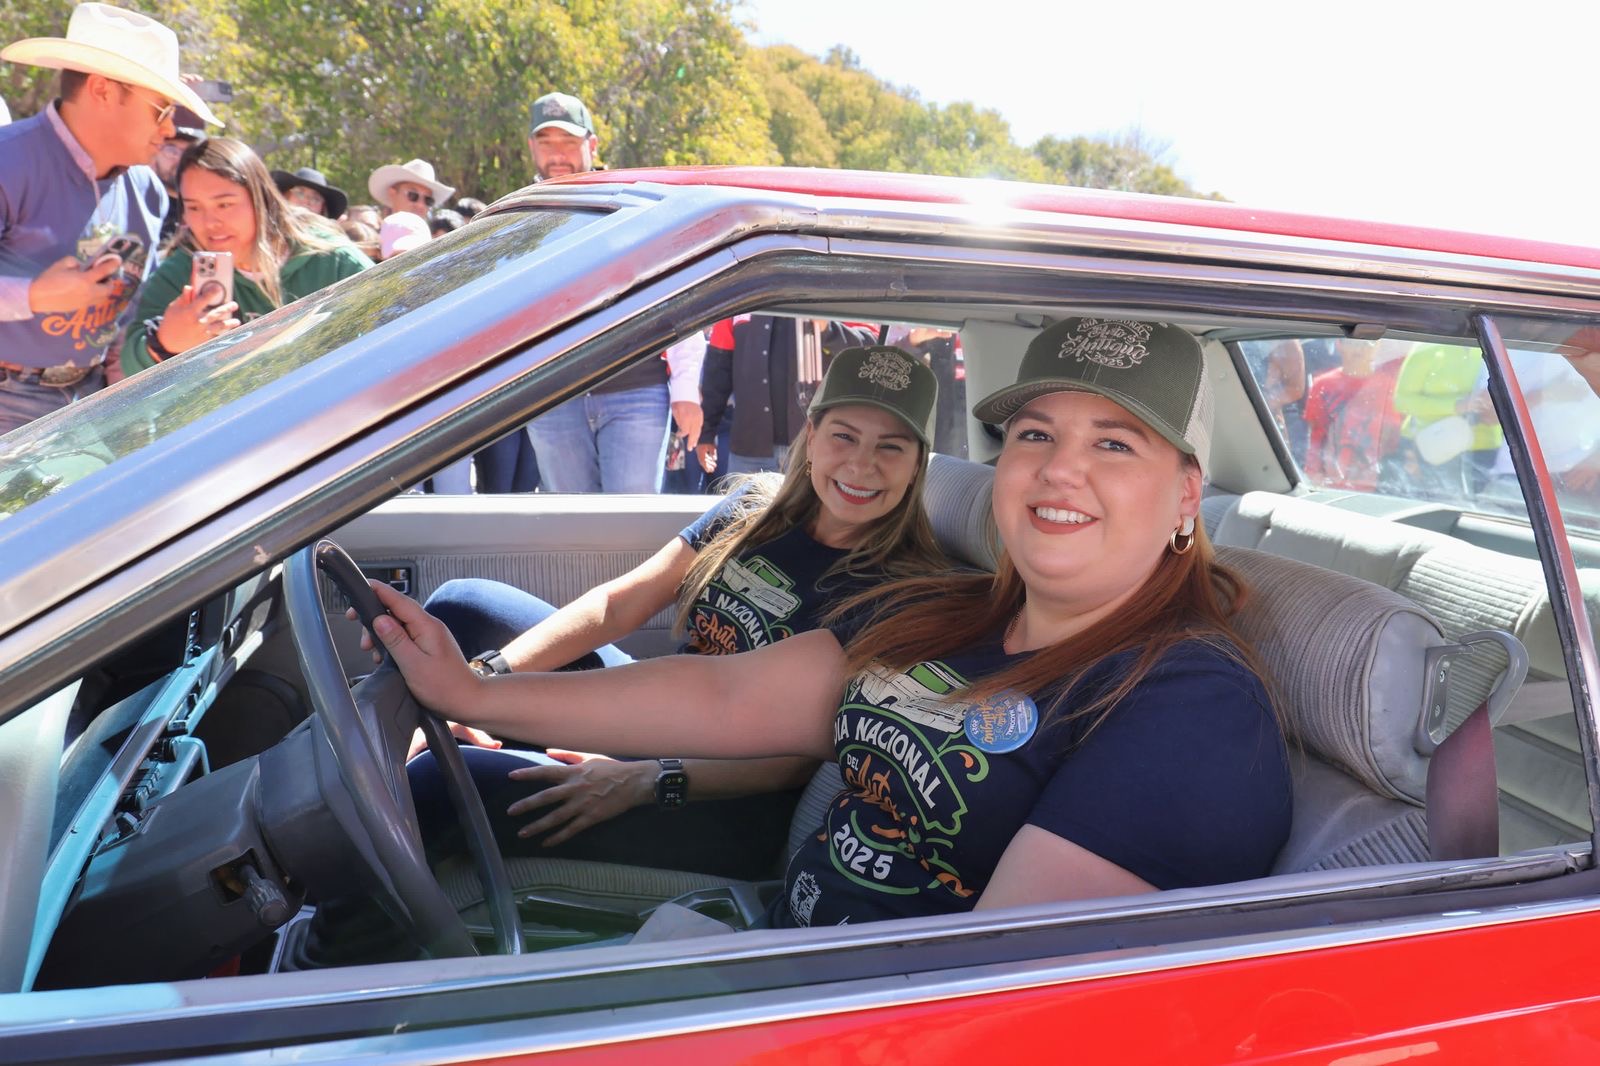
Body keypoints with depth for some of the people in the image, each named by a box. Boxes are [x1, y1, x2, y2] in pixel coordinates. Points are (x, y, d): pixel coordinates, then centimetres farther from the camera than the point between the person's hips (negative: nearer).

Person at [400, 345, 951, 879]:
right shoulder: (757, 510, 2)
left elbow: (807, 753, -20)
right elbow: (617, 605, 0)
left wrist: (645, 781, -27)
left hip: (733, 806, -7)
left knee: (440, 780, -19)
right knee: (460, 604, 4)